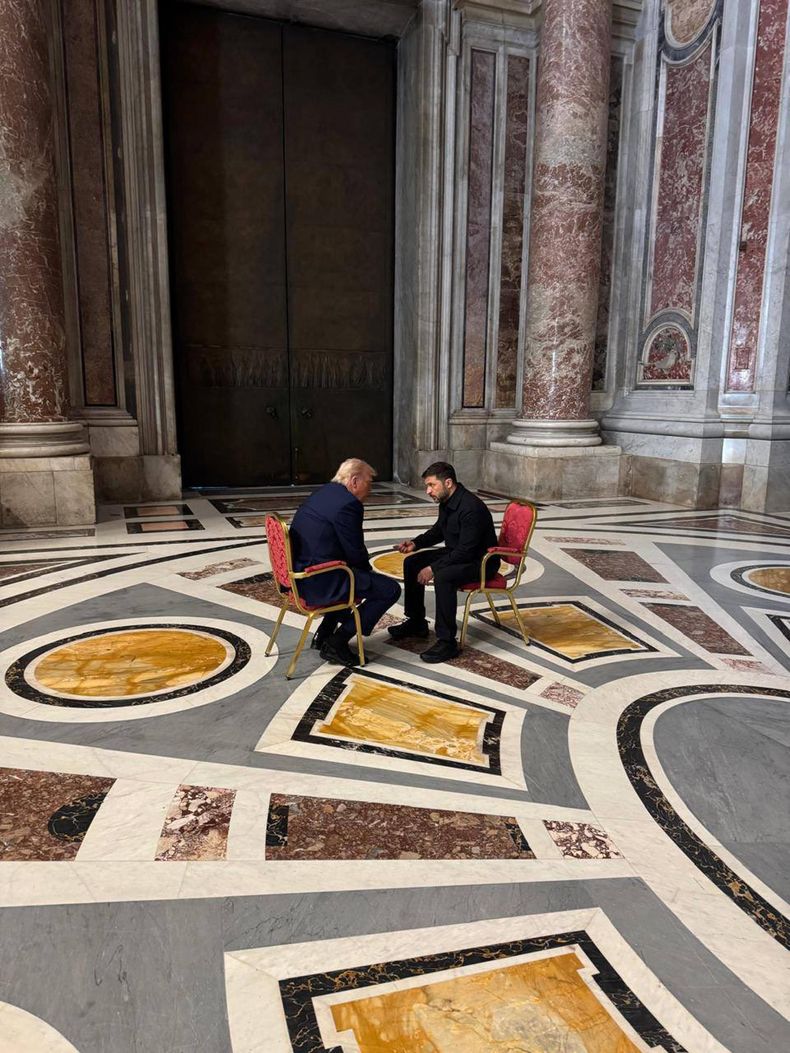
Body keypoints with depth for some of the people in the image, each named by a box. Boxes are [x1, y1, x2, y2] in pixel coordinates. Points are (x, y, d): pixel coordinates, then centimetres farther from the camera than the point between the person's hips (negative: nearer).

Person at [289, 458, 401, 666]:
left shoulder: (321, 493, 14)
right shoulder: (348, 503, -16)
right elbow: (355, 553, -13)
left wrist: (365, 568, 17)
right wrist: (368, 569, 8)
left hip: (298, 574, 10)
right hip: (319, 581, -10)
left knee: (363, 575, 32)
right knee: (390, 589, -4)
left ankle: (324, 634, 30)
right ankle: (337, 643, -1)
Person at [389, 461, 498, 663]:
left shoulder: (471, 508, -28)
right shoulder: (446, 501, 0)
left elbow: (465, 552, -30)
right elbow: (438, 530, 18)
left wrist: (433, 568, -27)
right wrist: (416, 543, 2)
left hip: (480, 561, -10)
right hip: (456, 553, 10)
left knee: (443, 576, -35)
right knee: (412, 563, 6)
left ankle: (447, 642, -24)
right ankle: (416, 623, 19)